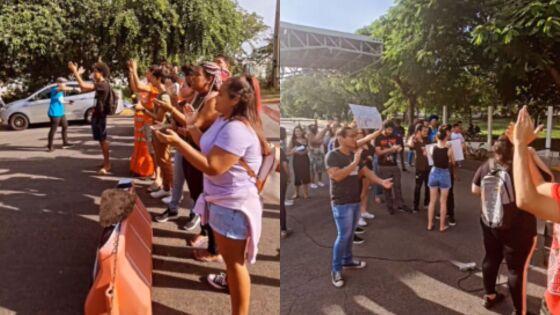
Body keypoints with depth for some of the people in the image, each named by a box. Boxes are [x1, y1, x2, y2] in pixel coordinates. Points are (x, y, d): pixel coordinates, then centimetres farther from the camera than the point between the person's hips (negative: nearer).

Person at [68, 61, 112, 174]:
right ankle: (106, 161, 24)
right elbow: (83, 89, 16)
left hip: (100, 116, -10)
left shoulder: (103, 84, -19)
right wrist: (78, 74, 10)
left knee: (103, 140, -5)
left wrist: (75, 71, -21)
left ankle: (107, 164, 0)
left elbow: (83, 86, -28)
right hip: (97, 115, 10)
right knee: (101, 140, 15)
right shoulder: (99, 84, 14)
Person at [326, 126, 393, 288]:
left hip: (355, 201, 7)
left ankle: (348, 260, 33)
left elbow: (366, 172, 6)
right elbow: (336, 176, -25)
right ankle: (336, 270, 6)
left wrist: (381, 181, -11)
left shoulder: (356, 155, 10)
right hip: (341, 203, -7)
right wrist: (354, 163, -27)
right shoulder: (332, 155, -13)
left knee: (351, 234, 17)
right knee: (343, 235, -5)